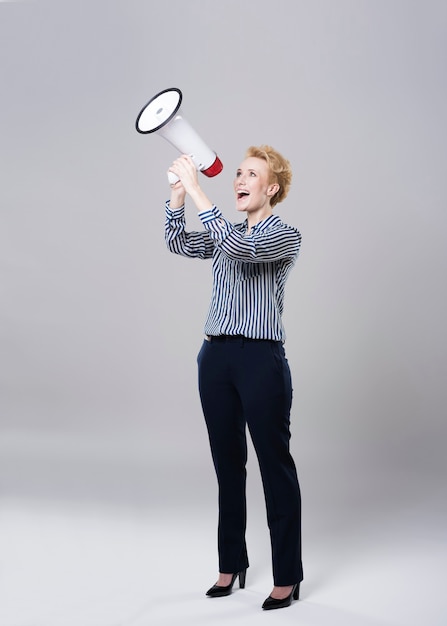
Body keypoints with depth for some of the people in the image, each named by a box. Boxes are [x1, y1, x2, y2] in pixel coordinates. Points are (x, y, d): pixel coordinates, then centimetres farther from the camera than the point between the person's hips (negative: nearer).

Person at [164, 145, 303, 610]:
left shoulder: (285, 236, -5)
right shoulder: (227, 235, 16)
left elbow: (241, 249, -24)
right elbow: (179, 244, 4)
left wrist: (196, 190, -24)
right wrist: (178, 190, -9)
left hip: (261, 359, -6)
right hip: (216, 357, 7)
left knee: (275, 465, 0)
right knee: (227, 463, 13)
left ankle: (287, 577, 11)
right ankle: (231, 564, 26)